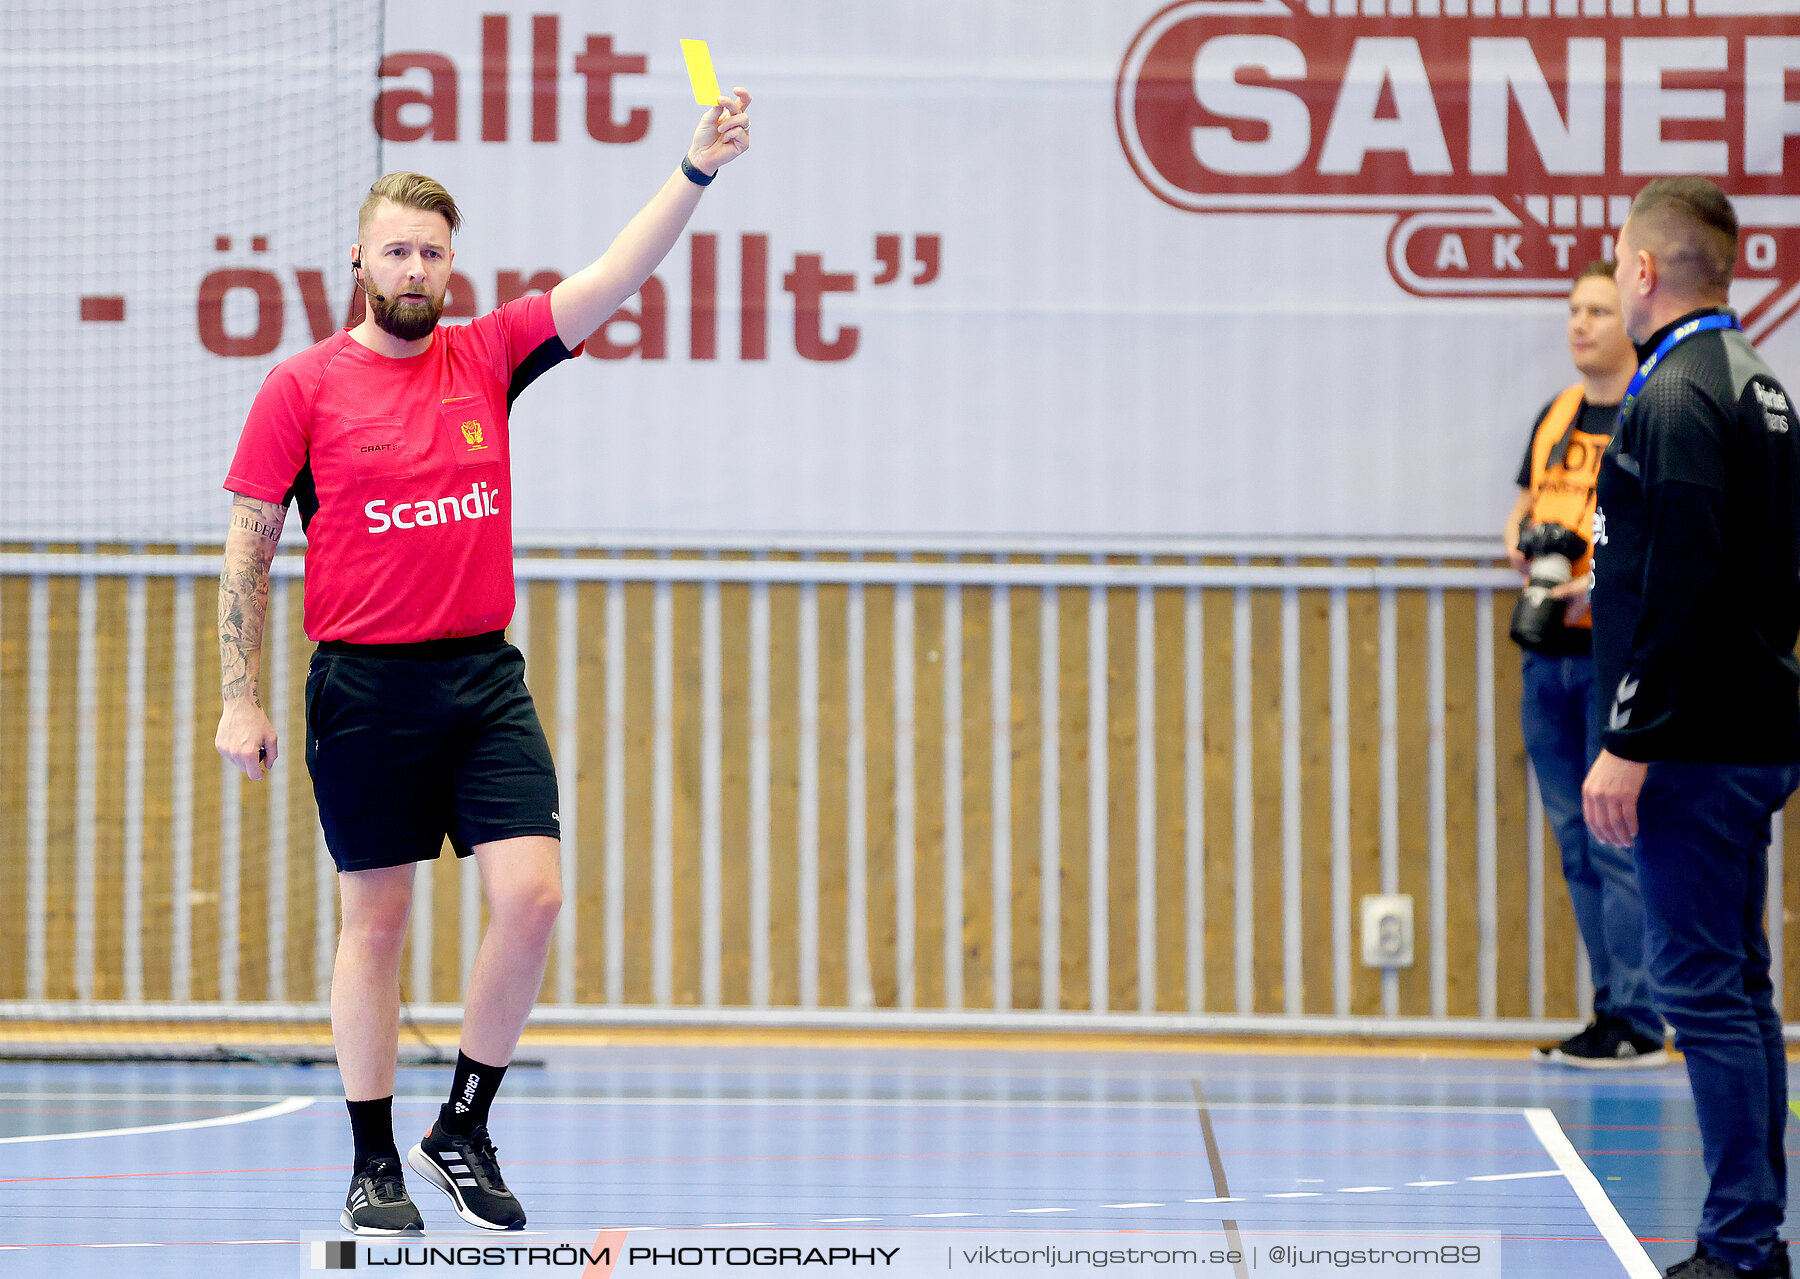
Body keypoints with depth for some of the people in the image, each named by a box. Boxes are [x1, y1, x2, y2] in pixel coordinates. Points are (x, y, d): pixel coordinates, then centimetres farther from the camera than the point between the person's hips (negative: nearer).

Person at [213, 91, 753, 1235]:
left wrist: (698, 171, -13)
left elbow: (616, 279, 0)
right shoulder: (304, 387, 0)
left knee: (532, 894, -9)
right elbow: (250, 548, 1)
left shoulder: (488, 356, 8)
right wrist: (241, 702, -4)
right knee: (377, 922, 2)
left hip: (485, 678, 3)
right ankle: (375, 1162, 12)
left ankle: (464, 1130, 8)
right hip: (365, 687, -3)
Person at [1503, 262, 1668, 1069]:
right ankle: (1611, 1009, 15)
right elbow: (1524, 508, 25)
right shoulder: (1556, 416, 15)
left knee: (1616, 838, -9)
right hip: (1549, 649, 7)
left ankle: (1637, 1025, -6)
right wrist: (1521, 544, 2)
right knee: (1576, 841, 9)